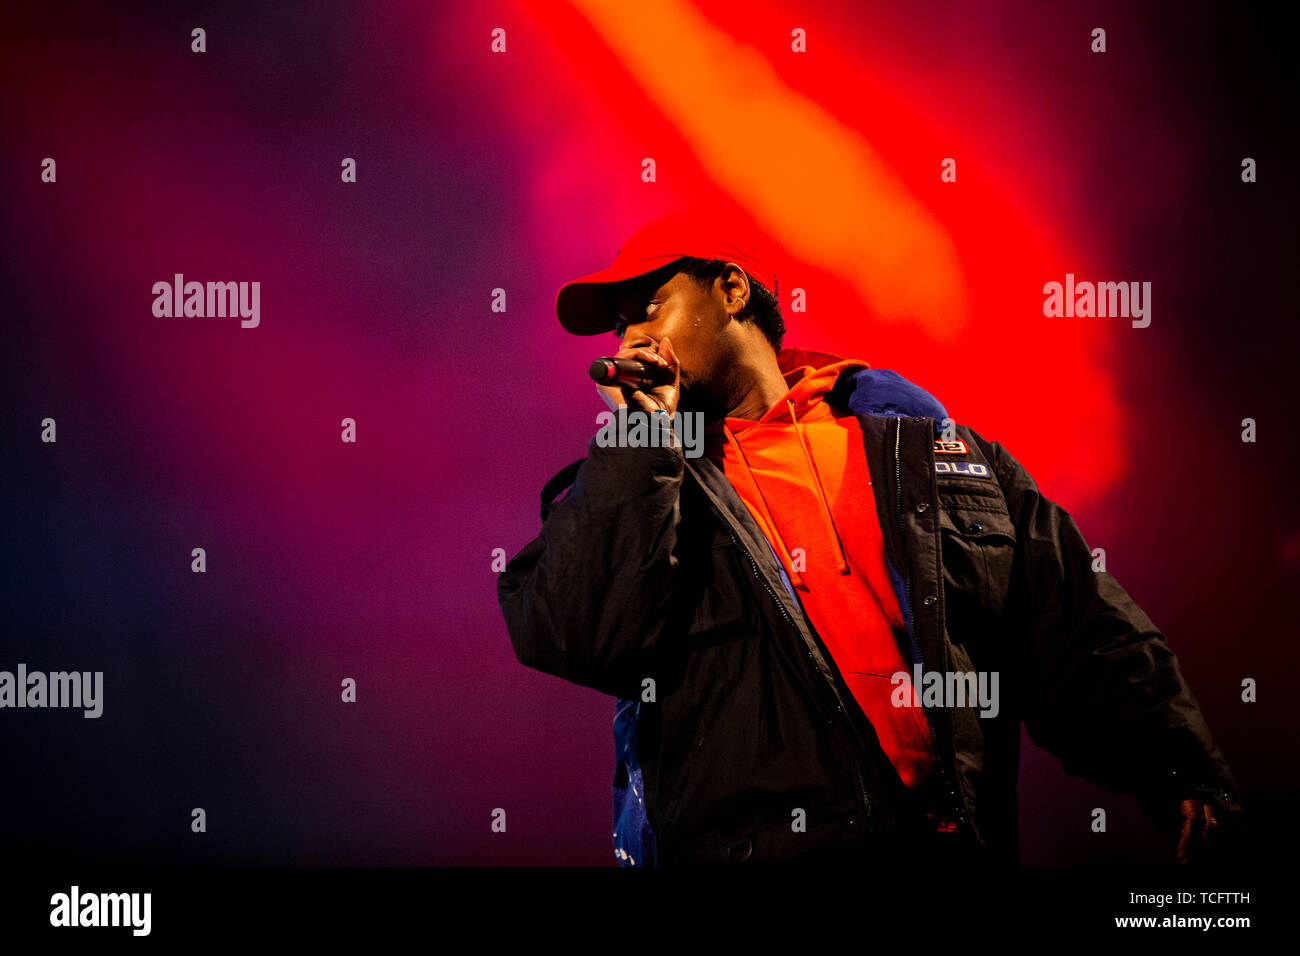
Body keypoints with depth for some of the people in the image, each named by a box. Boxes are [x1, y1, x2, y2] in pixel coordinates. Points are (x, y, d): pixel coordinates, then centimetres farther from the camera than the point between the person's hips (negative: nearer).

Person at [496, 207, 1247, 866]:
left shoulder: (932, 450, 17)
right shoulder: (627, 482, 14)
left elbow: (1081, 634, 15)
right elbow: (574, 637, -6)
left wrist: (1184, 773, 2)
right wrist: (642, 429, -1)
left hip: (955, 834, 2)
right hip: (744, 843, -2)